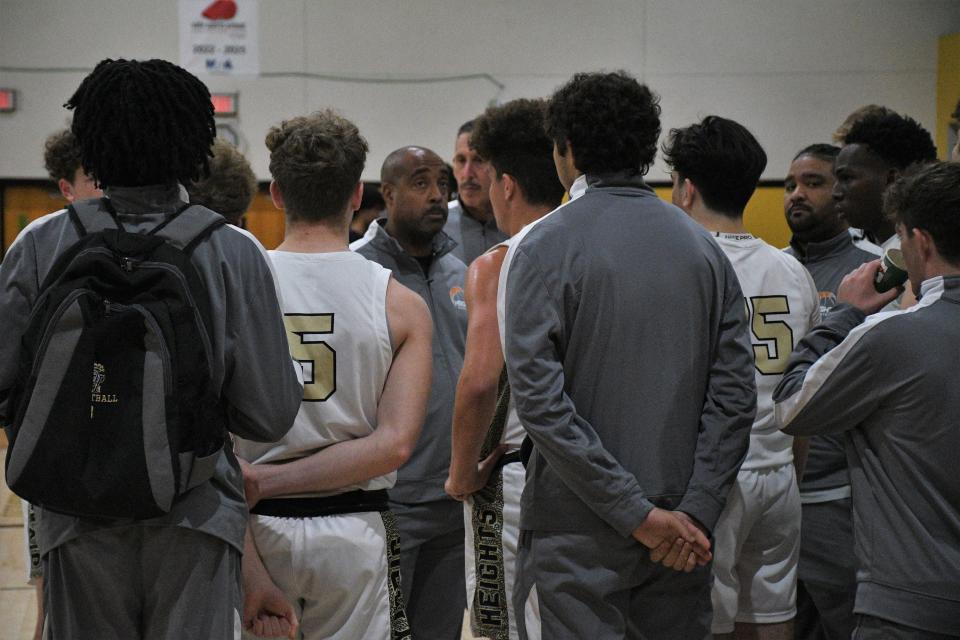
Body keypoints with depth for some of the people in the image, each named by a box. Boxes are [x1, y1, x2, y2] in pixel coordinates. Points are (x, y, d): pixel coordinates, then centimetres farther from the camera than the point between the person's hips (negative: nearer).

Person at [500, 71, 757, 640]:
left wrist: (638, 513, -14)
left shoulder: (542, 247, -7)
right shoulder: (703, 247, 8)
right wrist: (695, 512, -5)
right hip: (683, 534, 5)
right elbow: (736, 393, 0)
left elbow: (539, 397, -15)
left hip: (576, 537, -5)